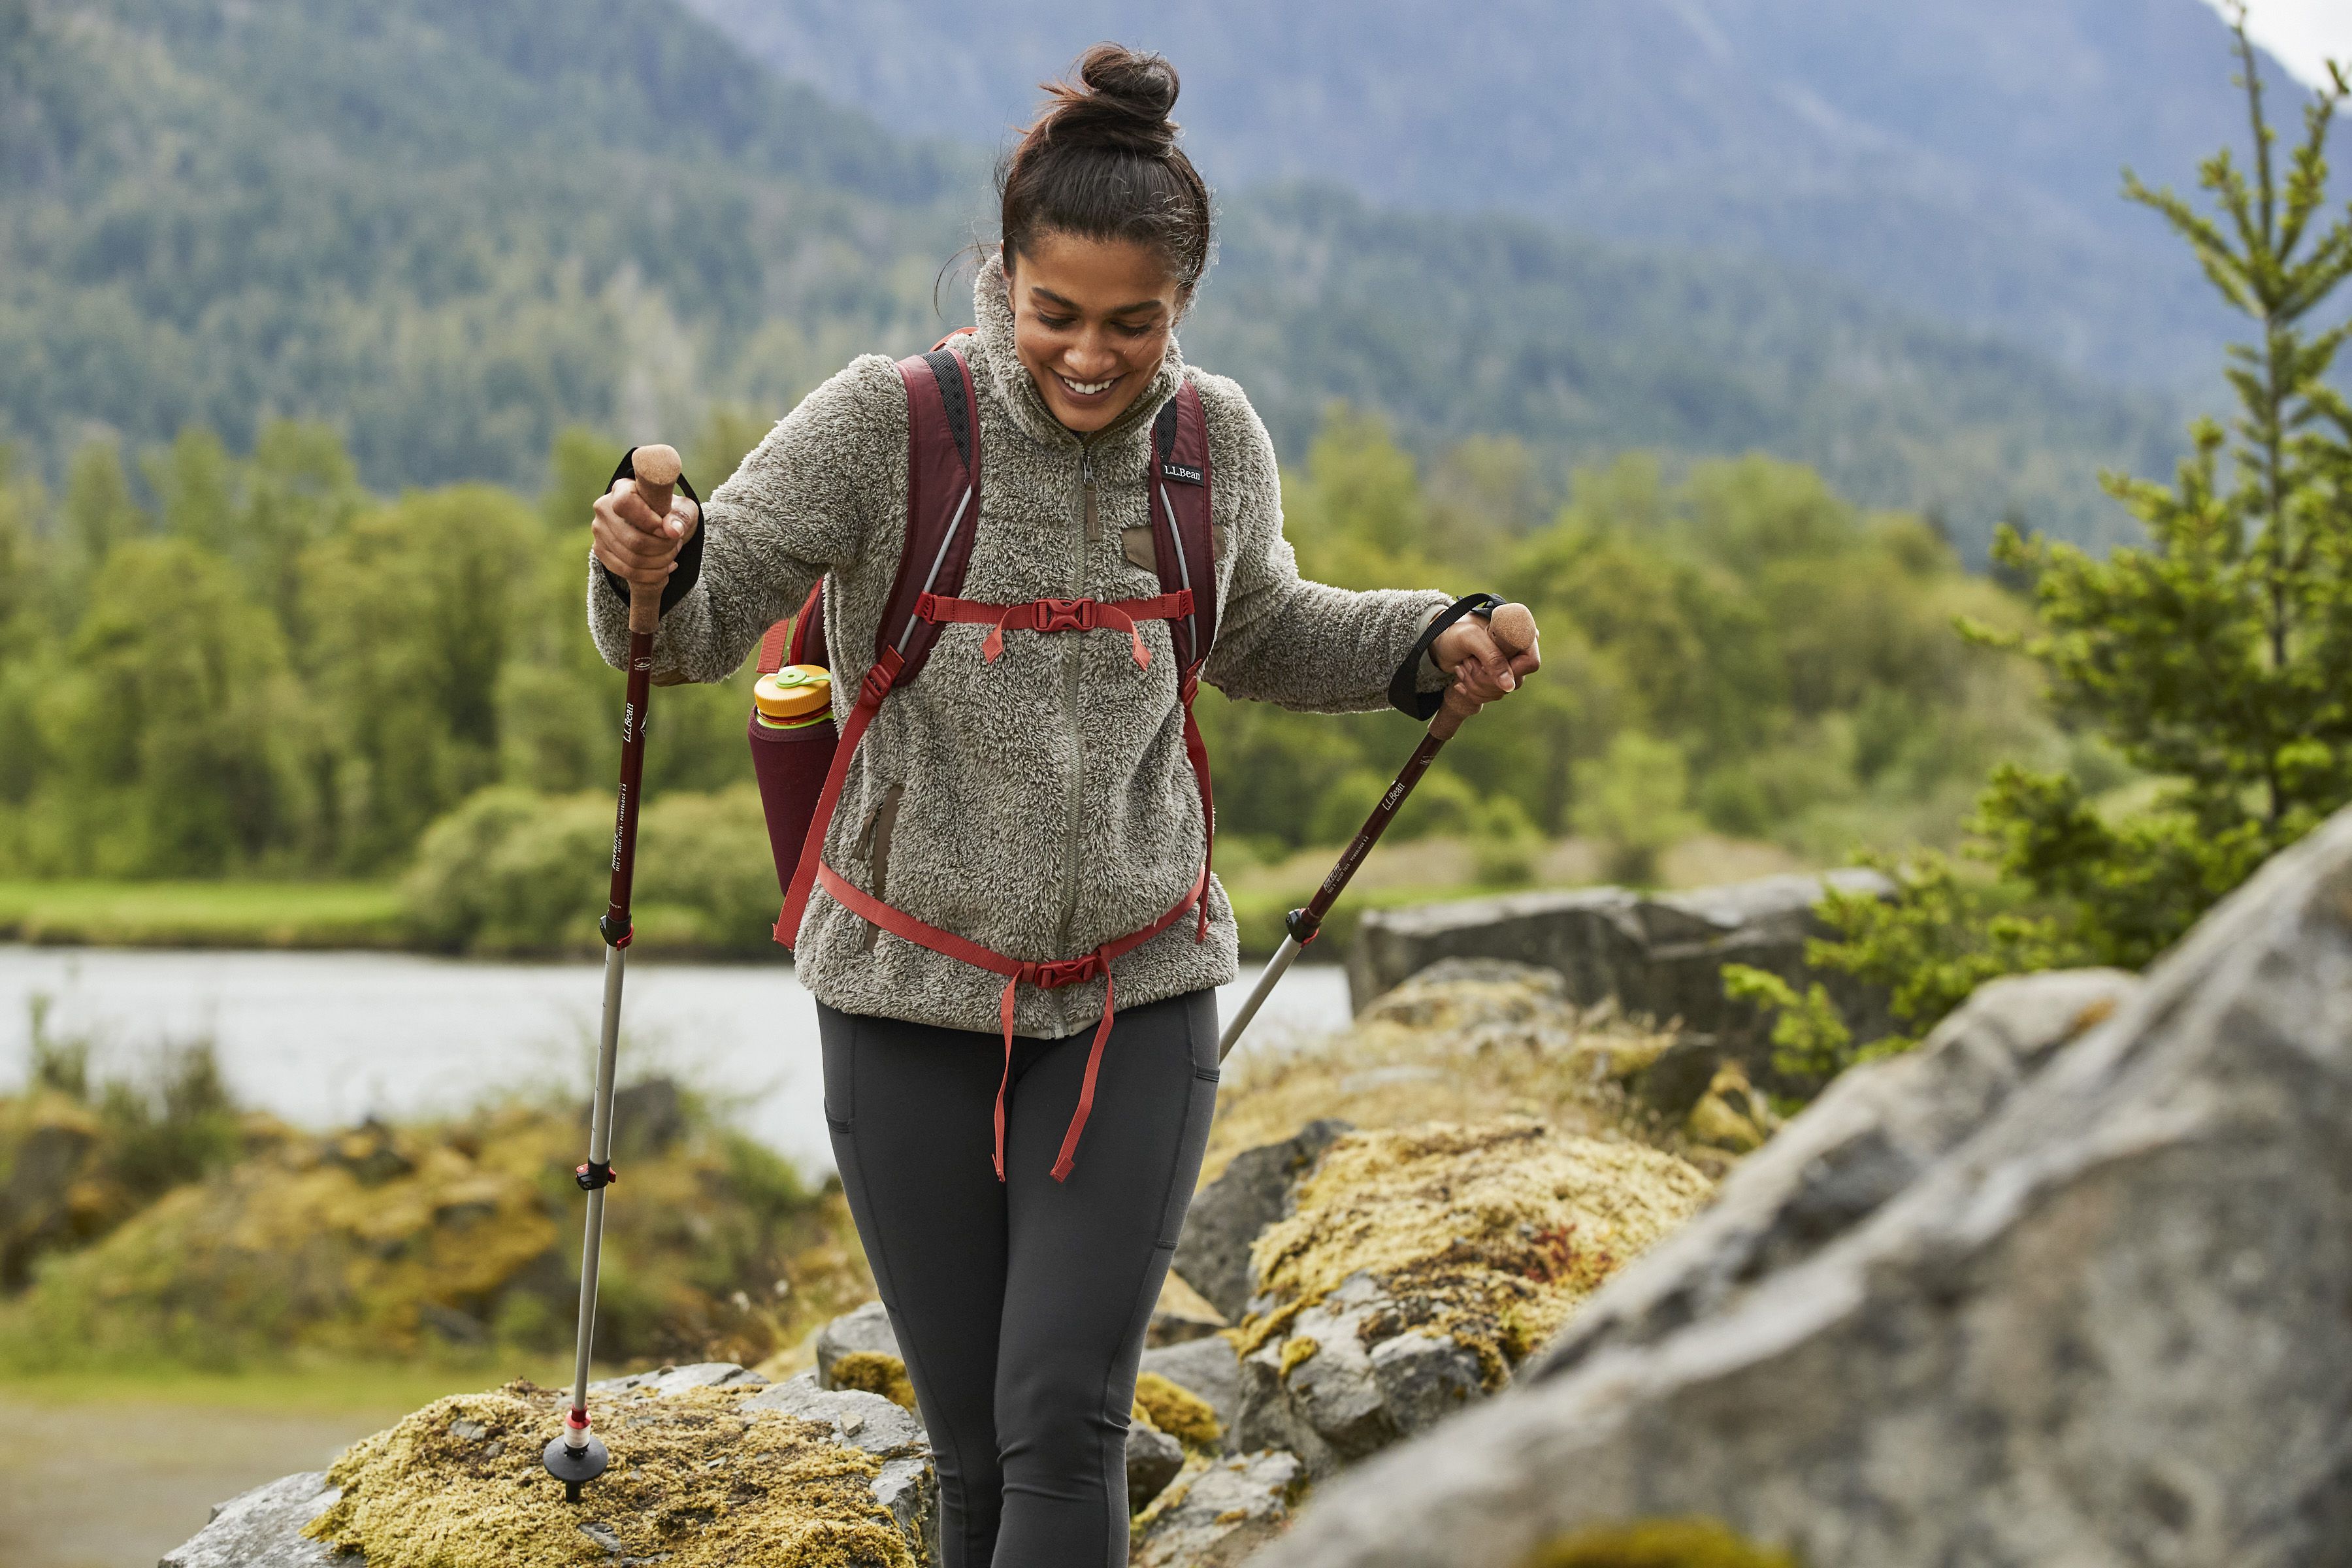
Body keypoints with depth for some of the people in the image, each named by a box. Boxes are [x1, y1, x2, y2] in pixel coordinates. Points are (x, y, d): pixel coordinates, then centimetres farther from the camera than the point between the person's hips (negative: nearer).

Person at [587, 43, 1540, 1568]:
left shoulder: (1217, 442, -4)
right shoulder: (887, 425, -14)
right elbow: (693, 635, -10)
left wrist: (1426, 642, 1)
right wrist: (653, 567, -33)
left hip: (1137, 996, 1)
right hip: (913, 999, -1)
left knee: (1067, 1422, -9)